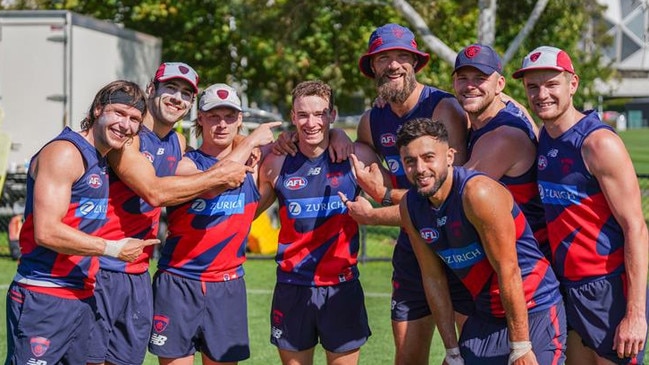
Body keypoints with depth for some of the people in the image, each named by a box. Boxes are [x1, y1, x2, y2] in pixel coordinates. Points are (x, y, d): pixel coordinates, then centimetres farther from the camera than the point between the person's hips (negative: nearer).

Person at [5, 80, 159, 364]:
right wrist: (114, 249, -14)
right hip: (43, 298, -9)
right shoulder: (65, 152, -12)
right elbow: (47, 231, -19)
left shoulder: (102, 162, 16)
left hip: (82, 296, 9)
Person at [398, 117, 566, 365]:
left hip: (534, 311, -6)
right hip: (485, 315, 6)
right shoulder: (410, 207, -3)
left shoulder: (479, 193, -23)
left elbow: (508, 271, -21)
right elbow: (433, 277, 4)